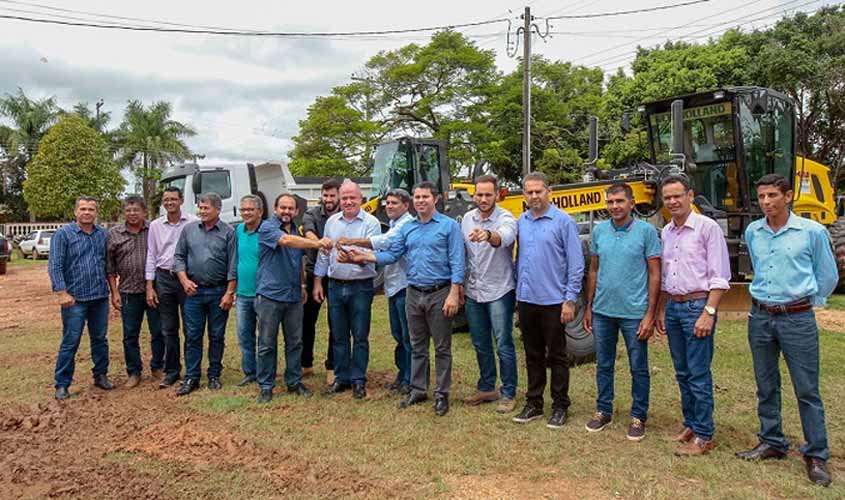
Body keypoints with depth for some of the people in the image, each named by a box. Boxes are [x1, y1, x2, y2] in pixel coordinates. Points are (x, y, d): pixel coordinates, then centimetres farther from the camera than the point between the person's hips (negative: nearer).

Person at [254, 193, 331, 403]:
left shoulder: (297, 231, 15)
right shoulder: (267, 227, -7)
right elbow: (287, 241, -27)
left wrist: (303, 285, 23)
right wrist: (317, 243, -33)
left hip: (294, 297, 6)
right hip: (269, 296, -6)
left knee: (295, 342, 10)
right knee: (267, 344, 1)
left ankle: (294, 382, 22)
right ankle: (266, 387, 12)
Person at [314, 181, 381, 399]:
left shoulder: (371, 223, -6)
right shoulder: (331, 222, 9)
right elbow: (323, 254, 12)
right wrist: (317, 282, 11)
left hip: (361, 287, -4)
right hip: (335, 286, 4)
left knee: (360, 336, 3)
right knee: (339, 336, 12)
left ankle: (358, 380, 14)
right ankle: (341, 378, 23)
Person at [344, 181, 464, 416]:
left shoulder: (449, 225, -5)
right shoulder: (407, 228, 11)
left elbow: (457, 262, -9)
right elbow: (392, 255, 8)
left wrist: (454, 293, -16)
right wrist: (364, 256, -5)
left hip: (439, 294, -5)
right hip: (414, 294, 5)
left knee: (442, 347, 4)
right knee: (417, 346, 14)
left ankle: (442, 394, 13)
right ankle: (418, 390, 25)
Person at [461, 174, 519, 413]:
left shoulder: (505, 218, -14)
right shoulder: (467, 218, 5)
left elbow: (504, 237, -38)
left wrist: (488, 235, -59)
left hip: (499, 292, -6)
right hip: (473, 292, 6)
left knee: (504, 345, 0)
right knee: (480, 345, 15)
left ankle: (509, 394, 14)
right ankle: (486, 388, 30)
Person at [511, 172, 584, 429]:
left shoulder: (563, 221, -8)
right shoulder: (521, 222, 8)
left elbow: (576, 264, -10)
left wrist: (570, 300, -13)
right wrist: (518, 291, 10)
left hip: (553, 301, -5)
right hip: (526, 300, 5)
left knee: (556, 357, 6)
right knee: (533, 356, 14)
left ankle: (559, 407, 19)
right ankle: (534, 403, 26)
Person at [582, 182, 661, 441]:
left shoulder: (646, 231, -7)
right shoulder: (599, 231, 4)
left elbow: (655, 275, -7)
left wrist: (650, 315, -11)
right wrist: (588, 307, 10)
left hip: (634, 313, -4)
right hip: (602, 311, 4)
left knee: (639, 368, 9)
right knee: (603, 365, 14)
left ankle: (638, 417, 23)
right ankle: (603, 410, 29)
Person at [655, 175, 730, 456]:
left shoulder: (707, 227, -8)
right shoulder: (666, 232, 12)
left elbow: (719, 277, -12)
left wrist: (708, 313, -17)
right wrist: (661, 310, 17)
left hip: (697, 306, -7)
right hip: (673, 307, 7)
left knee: (699, 374, -3)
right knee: (682, 373, 14)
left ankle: (704, 436, 6)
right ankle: (690, 424, 26)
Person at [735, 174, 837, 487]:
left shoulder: (812, 231, -7)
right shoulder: (752, 232, 5)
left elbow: (828, 276, 5)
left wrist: (804, 302, 13)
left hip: (797, 319, -4)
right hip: (760, 317, 4)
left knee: (807, 390, 1)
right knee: (766, 387, 13)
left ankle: (816, 456, 12)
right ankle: (771, 443, 26)